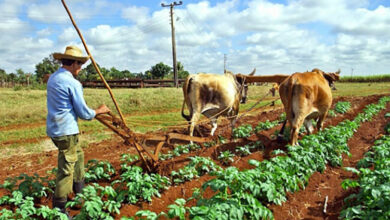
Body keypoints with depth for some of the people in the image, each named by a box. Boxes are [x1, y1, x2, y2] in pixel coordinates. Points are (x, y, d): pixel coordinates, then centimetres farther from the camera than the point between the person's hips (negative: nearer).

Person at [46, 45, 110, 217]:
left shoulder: (52, 78, 10)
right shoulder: (72, 83, -18)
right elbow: (84, 113, -14)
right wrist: (98, 111, 4)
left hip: (54, 128, 10)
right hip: (66, 131, -10)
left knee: (78, 154, 25)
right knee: (66, 168, -1)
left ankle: (79, 189, 38)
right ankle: (59, 208, 8)